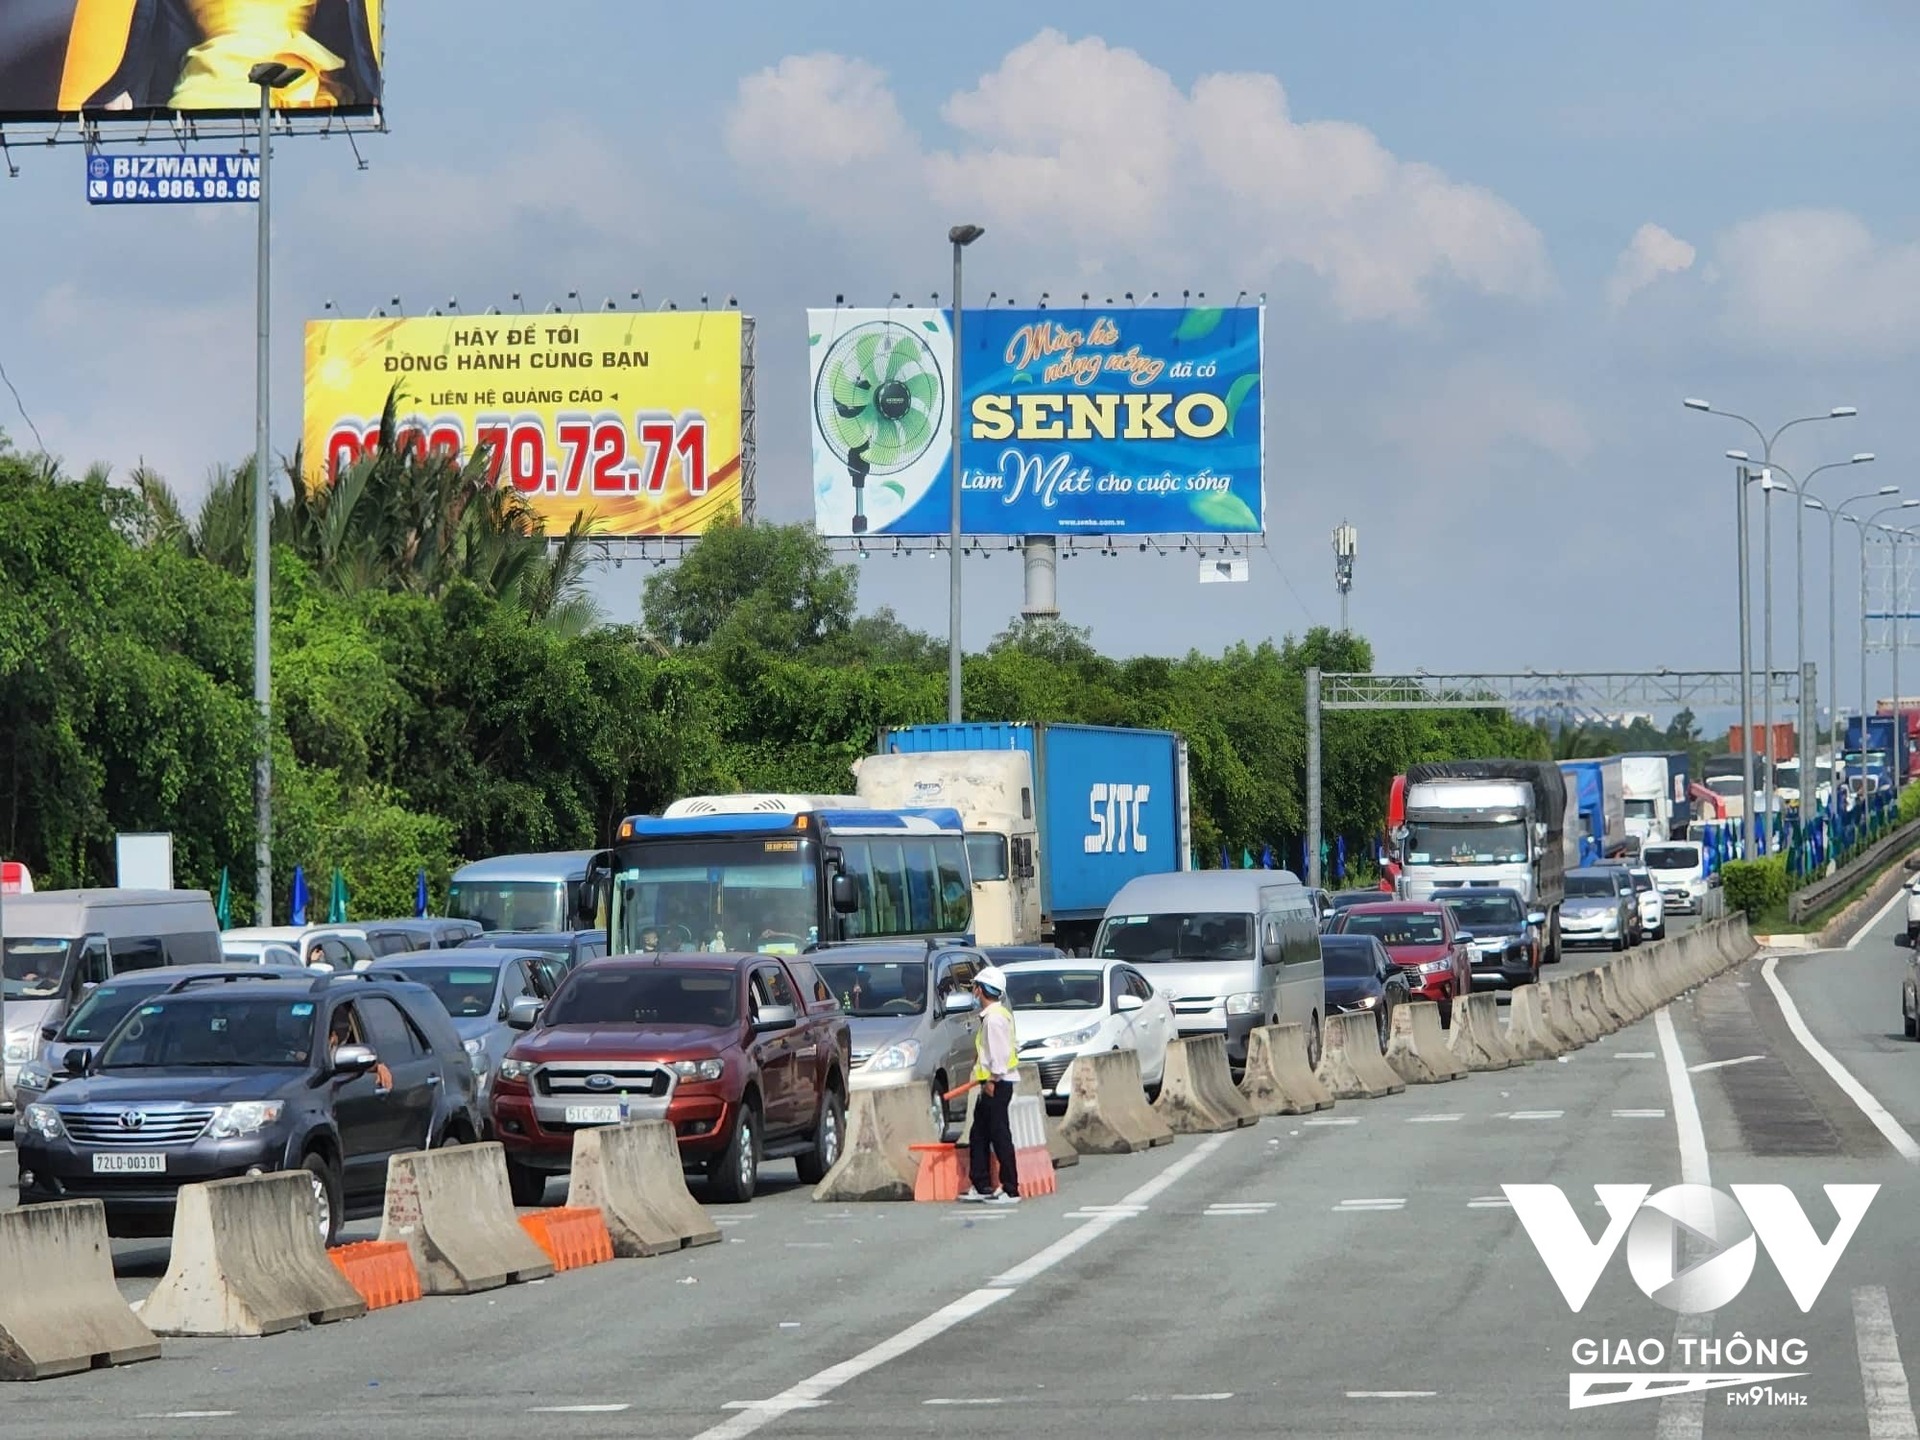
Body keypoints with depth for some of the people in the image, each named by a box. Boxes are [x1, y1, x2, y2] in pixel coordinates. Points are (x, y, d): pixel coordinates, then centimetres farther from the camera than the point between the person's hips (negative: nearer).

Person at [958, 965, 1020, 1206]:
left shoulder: (994, 1017, -16)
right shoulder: (991, 1014, 15)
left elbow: (999, 1051, -21)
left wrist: (993, 1080, -20)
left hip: (998, 1083, -11)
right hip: (992, 1081, 11)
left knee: (1000, 1136, -10)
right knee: (978, 1136, 15)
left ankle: (1011, 1191, -10)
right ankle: (981, 1187, 21)